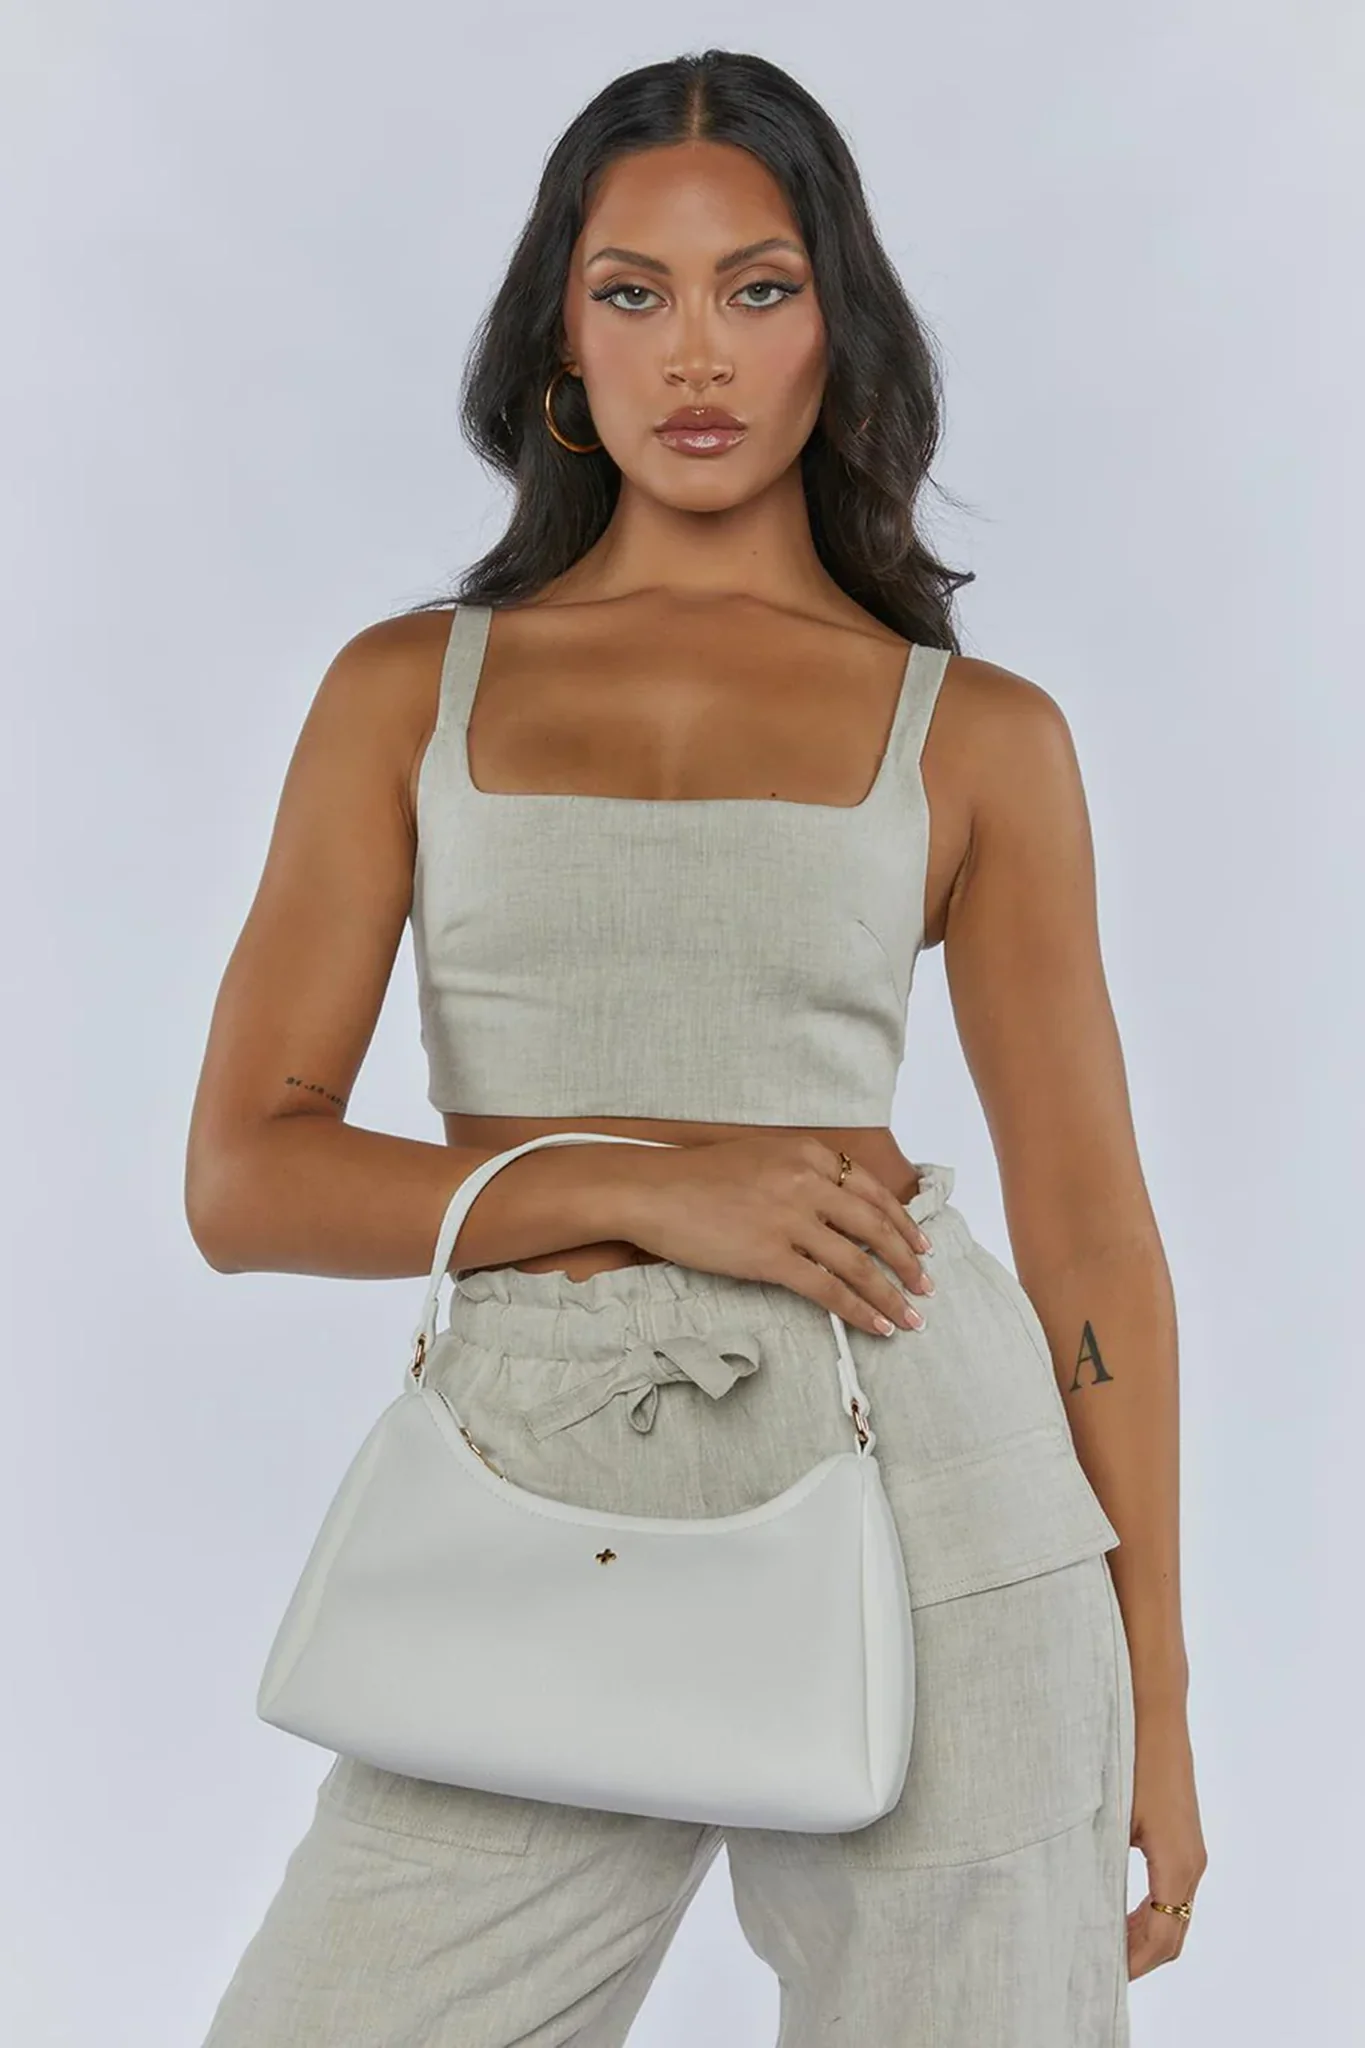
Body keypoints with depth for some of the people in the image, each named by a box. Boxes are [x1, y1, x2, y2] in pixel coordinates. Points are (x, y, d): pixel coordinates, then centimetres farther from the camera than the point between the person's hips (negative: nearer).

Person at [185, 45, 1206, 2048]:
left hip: (921, 1499, 0)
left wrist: (1154, 1700, 6)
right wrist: (649, 1188, -12)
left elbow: (1091, 1229, 6)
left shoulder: (980, 734, 5)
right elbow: (244, 1177, 1)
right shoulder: (409, 688, 7)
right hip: (545, 1510, 1)